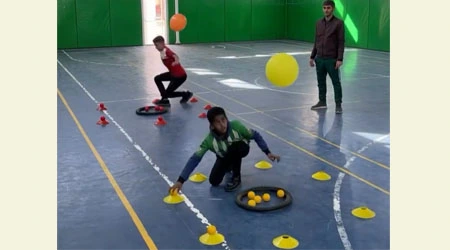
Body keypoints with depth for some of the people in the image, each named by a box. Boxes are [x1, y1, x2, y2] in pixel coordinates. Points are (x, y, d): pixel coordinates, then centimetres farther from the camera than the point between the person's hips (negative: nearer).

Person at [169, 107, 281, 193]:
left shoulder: (236, 126, -36)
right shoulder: (210, 140, -33)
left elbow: (255, 135, -21)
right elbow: (195, 158, -35)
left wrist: (268, 152, -25)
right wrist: (180, 181, -41)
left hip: (241, 149, -2)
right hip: (224, 156, 2)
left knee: (235, 147, -37)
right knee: (214, 181, -10)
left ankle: (236, 177, -13)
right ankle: (229, 167, 25)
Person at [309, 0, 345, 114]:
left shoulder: (338, 23, -6)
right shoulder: (318, 23, 9)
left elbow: (341, 42, -8)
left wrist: (340, 59, -15)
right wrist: (312, 56, 12)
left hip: (332, 59, -5)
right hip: (319, 59, 5)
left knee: (336, 82, 1)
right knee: (321, 82, 12)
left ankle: (338, 105, 9)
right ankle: (322, 102, 25)